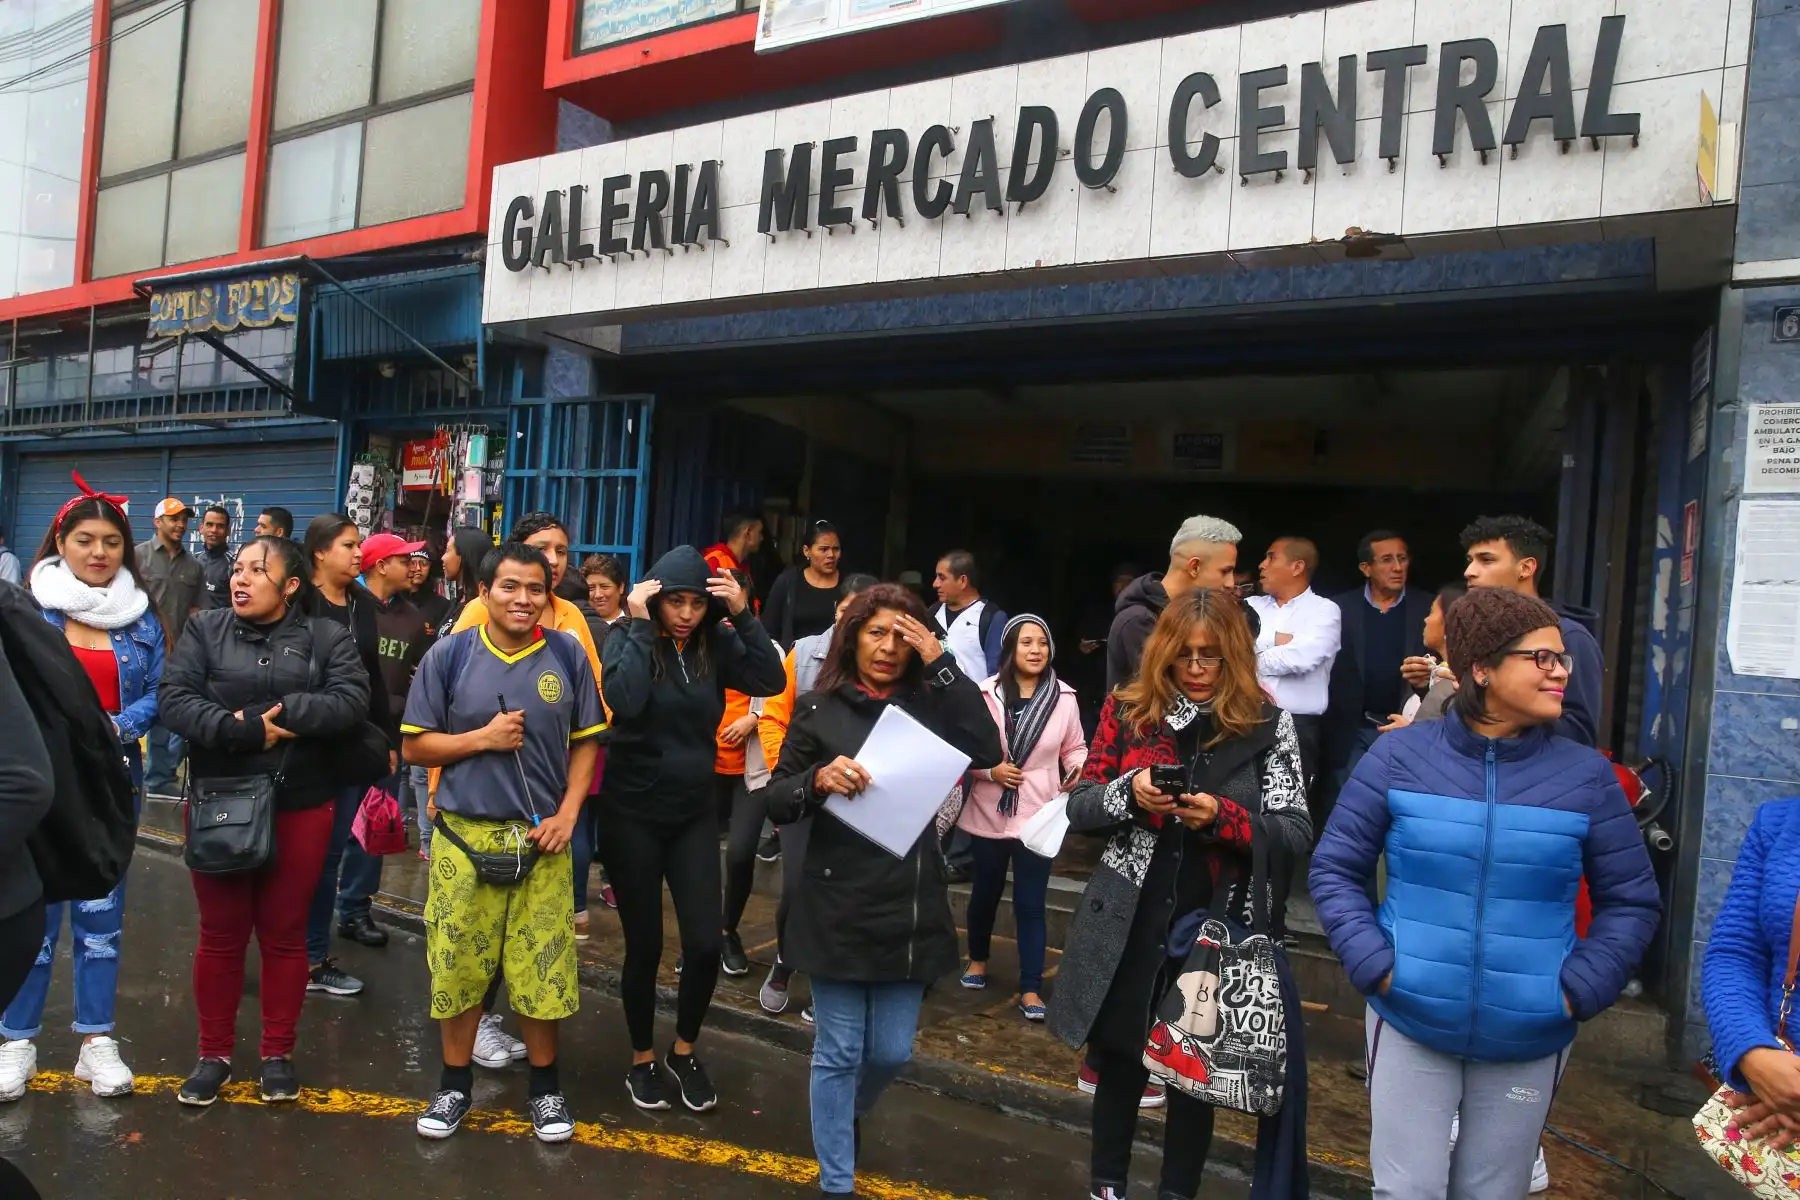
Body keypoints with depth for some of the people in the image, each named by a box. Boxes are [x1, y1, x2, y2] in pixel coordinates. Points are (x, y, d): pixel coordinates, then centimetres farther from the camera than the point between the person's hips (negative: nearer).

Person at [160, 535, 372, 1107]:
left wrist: (276, 714, -19)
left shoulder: (328, 638, 0)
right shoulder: (204, 630, 3)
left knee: (284, 933, 10)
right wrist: (243, 731, -21)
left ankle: (278, 1053, 24)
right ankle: (214, 1054, 27)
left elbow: (351, 702, -13)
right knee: (220, 934, 11)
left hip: (300, 808, -1)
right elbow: (175, 699, -9)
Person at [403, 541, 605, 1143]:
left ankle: (545, 1085, 27)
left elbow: (586, 742, 5)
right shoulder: (449, 655, -4)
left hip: (542, 838, 0)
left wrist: (567, 814, -6)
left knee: (542, 966, 7)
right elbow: (415, 746, 0)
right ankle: (455, 1082, 30)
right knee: (458, 963, 10)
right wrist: (482, 738, -14)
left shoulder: (568, 654, -1)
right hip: (465, 836, 0)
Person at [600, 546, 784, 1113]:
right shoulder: (628, 640, -10)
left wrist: (743, 615, -19)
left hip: (695, 812, 3)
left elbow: (771, 681, -15)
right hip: (632, 812, -2)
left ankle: (684, 1050, 26)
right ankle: (642, 1059, 30)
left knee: (705, 943, -1)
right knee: (645, 945, 7)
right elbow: (624, 701, -28)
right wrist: (641, 626, -24)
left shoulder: (716, 644, -2)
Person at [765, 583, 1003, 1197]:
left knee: (892, 1050, 13)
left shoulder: (928, 706, 2)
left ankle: (850, 1111, 46)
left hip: (910, 909, 2)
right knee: (839, 1051, 8)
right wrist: (818, 779, -24)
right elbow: (776, 803, -3)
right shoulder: (819, 709, -3)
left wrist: (941, 663, -17)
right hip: (837, 908, -2)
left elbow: (987, 752, -15)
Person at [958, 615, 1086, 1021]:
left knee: (1030, 902, 2)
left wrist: (1081, 770, -15)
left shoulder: (1064, 698, -6)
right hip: (990, 812, 0)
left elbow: (1074, 749, 5)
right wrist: (990, 770, -17)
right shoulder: (986, 694, -11)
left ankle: (1031, 989, 13)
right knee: (986, 891, 19)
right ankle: (977, 959, 44)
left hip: (1038, 815, 0)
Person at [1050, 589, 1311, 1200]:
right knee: (1118, 1061, 15)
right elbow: (1078, 807, 2)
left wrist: (1221, 816, -23)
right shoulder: (1128, 710, -1)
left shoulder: (1268, 725, -4)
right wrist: (1129, 791, -18)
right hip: (1129, 925, 1)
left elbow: (1297, 834, -6)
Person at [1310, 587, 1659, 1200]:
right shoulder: (1400, 755, -8)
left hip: (1529, 1038, 2)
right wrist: (1372, 963, -13)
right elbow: (1335, 868, -2)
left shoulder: (1586, 774, -4)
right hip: (1409, 1020, -2)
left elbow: (1631, 900, 4)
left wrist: (1580, 988, -8)